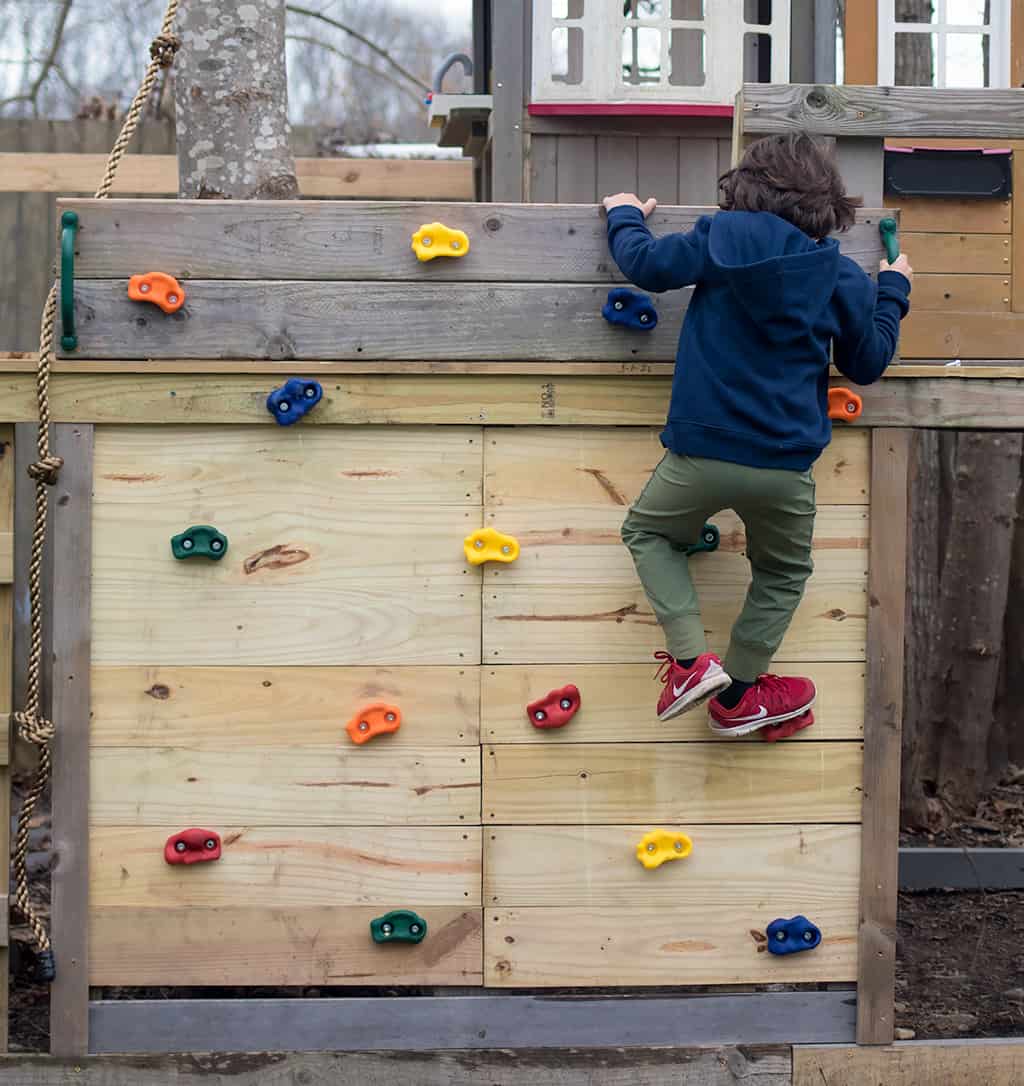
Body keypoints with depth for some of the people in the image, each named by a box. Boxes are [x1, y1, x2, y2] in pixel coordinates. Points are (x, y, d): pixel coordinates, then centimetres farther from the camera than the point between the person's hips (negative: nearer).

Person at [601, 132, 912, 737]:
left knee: (649, 533, 25)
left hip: (701, 452, -1)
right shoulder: (844, 278, 2)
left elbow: (646, 265, 0)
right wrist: (892, 292, 29)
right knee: (784, 571, 27)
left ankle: (691, 658, 5)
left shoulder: (724, 238, -3)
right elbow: (867, 364, 13)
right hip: (786, 465, 1)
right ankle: (736, 695, 26)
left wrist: (625, 217, 20)